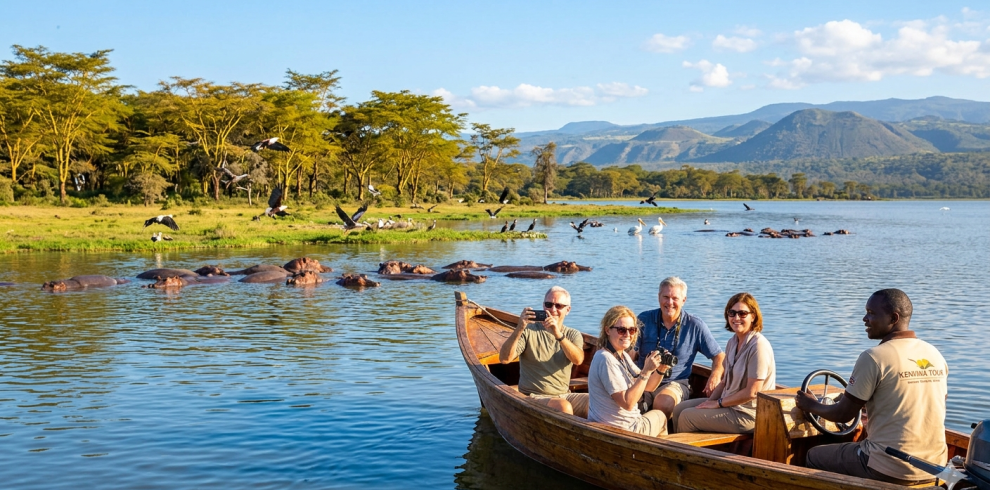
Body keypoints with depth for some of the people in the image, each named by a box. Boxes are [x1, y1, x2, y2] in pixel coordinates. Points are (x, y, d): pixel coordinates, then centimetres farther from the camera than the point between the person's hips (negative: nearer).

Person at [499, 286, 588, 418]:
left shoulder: (573, 335, 10)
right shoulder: (529, 331, 0)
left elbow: (578, 360, -13)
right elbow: (504, 358, -13)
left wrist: (558, 334, -28)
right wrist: (519, 329, -26)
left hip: (564, 395, 4)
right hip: (534, 397, -4)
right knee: (563, 407, -34)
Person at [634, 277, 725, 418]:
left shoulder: (695, 326, 4)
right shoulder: (644, 319, 7)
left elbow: (719, 356, 8)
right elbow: (632, 354, 7)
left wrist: (715, 376, -12)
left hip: (674, 383, -1)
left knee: (663, 402, -35)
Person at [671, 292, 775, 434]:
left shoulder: (758, 345, -20)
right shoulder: (732, 342, 8)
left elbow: (751, 393, -22)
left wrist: (719, 403, -12)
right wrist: (710, 401, -2)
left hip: (746, 415, -9)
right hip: (728, 403, 9)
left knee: (687, 417, -8)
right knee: (679, 409, 8)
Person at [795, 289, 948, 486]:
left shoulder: (874, 357, -15)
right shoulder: (935, 356, 5)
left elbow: (844, 414, -8)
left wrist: (811, 405, 12)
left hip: (891, 469, -7)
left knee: (814, 456, 17)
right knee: (860, 445, 34)